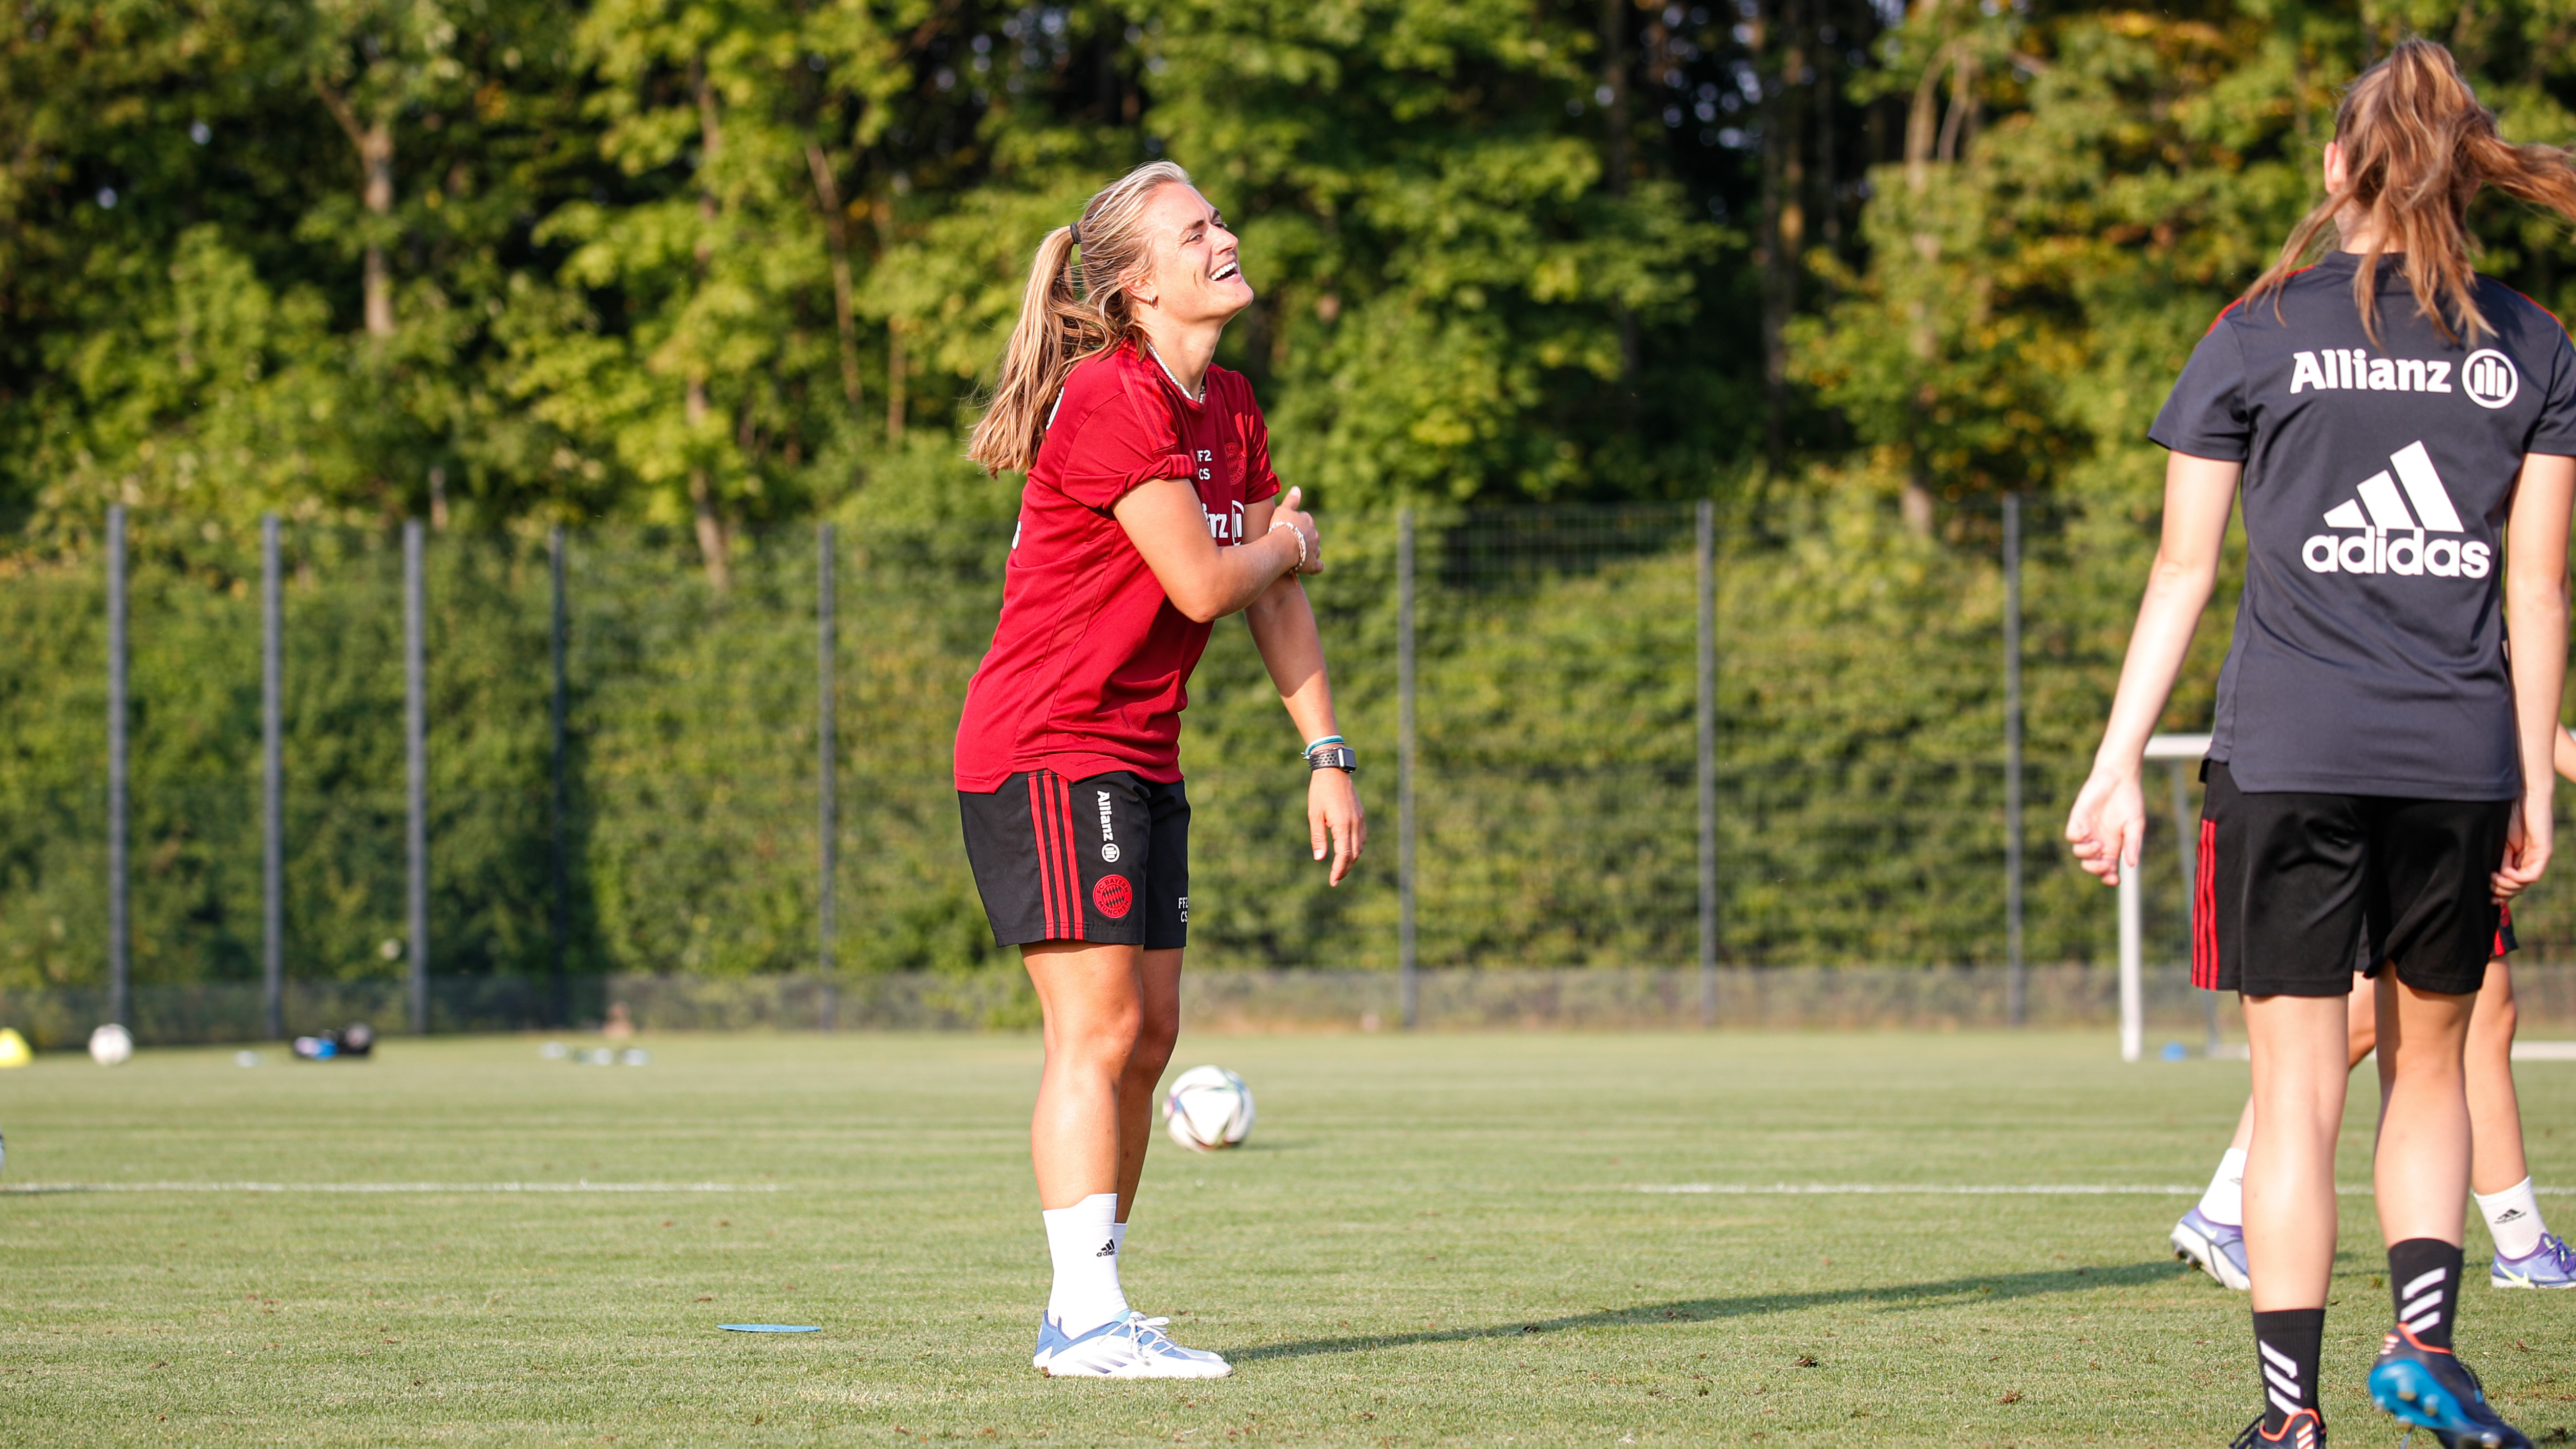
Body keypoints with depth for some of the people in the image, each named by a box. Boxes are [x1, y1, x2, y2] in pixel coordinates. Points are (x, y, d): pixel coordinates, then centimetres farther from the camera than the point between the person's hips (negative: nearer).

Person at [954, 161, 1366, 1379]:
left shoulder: (1228, 409, 12)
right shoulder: (1111, 401, -17)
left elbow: (1276, 596, 16)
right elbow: (1205, 583, -19)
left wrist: (1328, 756, 10)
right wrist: (1288, 543, 2)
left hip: (1140, 757, 9)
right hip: (1047, 753, -9)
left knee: (1147, 1033, 7)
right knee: (1099, 1025, -14)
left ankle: (1083, 1312, 12)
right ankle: (1088, 1317, -16)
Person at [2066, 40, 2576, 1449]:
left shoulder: (2258, 338, 2)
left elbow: (2182, 569, 2)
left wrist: (2118, 765, 6)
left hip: (2288, 753, -1)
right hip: (2458, 757, 1)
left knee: (2297, 1091, 2)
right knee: (2428, 1064, 18)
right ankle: (2424, 1335, 1)